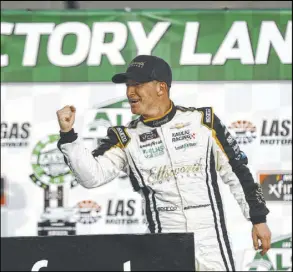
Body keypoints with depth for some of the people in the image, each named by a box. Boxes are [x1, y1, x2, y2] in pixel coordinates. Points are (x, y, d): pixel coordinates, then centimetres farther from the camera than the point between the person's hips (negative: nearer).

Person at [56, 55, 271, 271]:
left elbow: (237, 171, 5)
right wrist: (67, 134, -17)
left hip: (211, 239, -1)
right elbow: (92, 176, -6)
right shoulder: (126, 138, 5)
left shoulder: (203, 121, 2)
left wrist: (258, 218, 4)